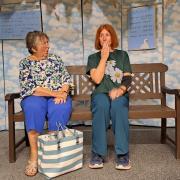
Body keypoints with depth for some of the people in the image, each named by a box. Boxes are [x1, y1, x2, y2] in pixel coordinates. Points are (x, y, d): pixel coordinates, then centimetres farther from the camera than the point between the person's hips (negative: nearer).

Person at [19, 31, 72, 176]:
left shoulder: (55, 59, 14)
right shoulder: (25, 63, 3)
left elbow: (67, 78, 9)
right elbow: (30, 88, -8)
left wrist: (63, 92, -12)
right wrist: (55, 93, -16)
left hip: (58, 97, 2)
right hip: (35, 97, -2)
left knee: (61, 108, -32)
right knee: (34, 107, -36)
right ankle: (34, 156, -32)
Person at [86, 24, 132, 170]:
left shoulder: (122, 55, 17)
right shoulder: (93, 57, 15)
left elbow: (128, 78, 5)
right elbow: (97, 79, -3)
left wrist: (121, 89, -16)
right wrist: (104, 57, -3)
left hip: (119, 93, 0)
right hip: (101, 93, 0)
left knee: (118, 105, -36)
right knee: (102, 105, -36)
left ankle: (123, 154, -31)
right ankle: (98, 153, -30)